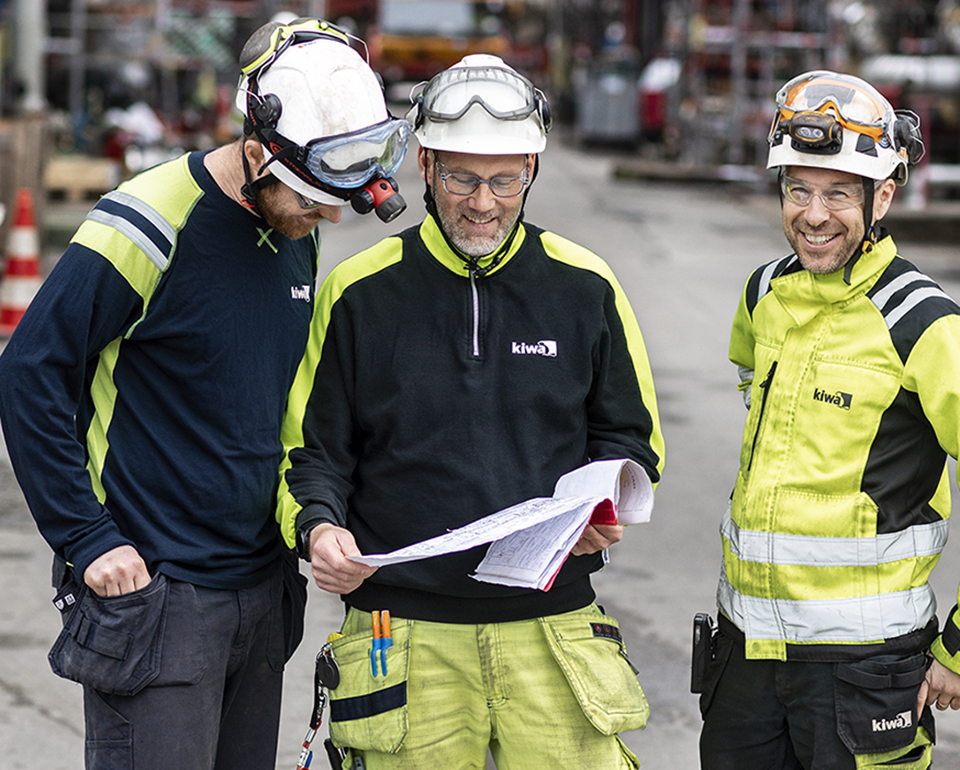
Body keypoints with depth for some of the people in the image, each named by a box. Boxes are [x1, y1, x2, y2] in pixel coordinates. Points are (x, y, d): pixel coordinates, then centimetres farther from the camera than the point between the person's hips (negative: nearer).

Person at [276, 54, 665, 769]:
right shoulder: (360, 292, 2)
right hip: (407, 641, -1)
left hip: (551, 625, 1)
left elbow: (630, 437, 14)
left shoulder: (584, 287, 6)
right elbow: (314, 449, 6)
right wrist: (319, 527, -14)